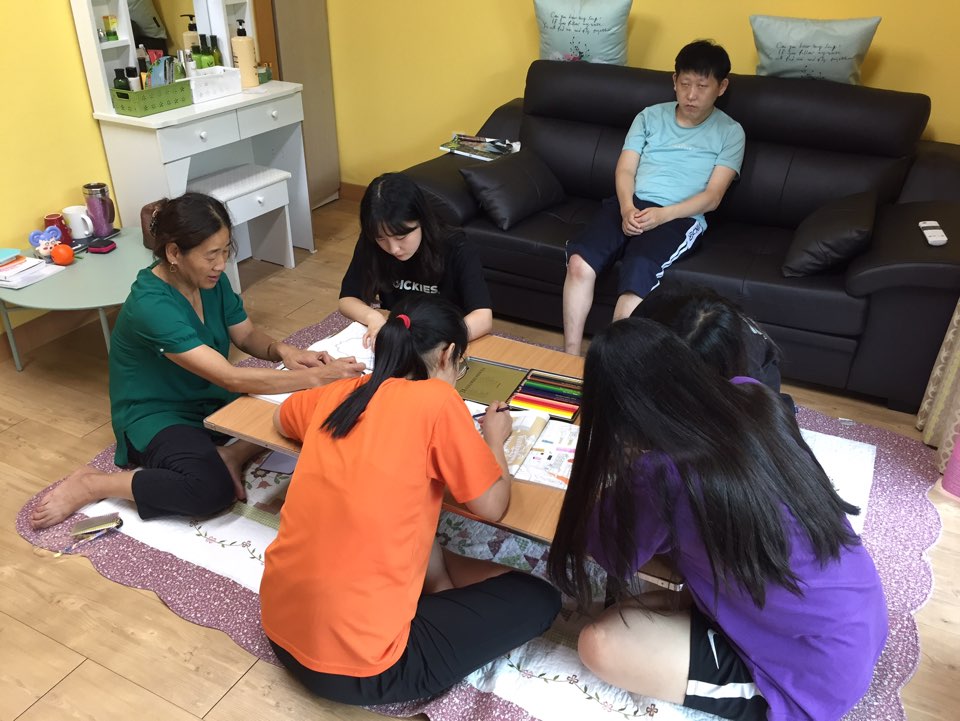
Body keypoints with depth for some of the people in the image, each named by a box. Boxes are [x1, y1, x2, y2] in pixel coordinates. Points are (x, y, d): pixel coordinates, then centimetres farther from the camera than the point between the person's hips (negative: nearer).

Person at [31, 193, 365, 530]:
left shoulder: (211, 280, -7)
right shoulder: (151, 304, -30)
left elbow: (247, 335, 5)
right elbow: (232, 378, -35)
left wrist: (283, 350, -19)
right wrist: (318, 376, -37)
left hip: (212, 400, 7)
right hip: (157, 417, -7)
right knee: (212, 489, -35)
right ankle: (91, 484, -11)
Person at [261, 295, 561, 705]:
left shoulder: (340, 393, 4)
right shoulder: (435, 399, -14)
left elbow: (280, 420, 27)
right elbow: (492, 506, -5)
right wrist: (494, 438, 13)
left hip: (279, 626, 8)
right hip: (355, 663, -7)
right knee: (538, 600, 8)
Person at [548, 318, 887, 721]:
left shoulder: (661, 474, -30)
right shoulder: (754, 397, -10)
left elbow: (614, 557, -9)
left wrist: (609, 477, 4)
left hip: (817, 674, -7)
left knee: (600, 644, -10)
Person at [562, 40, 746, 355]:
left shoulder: (730, 132, 9)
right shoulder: (650, 116, 18)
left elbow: (712, 196, 0)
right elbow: (625, 170, 9)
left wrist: (661, 215, -17)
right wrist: (627, 208, -14)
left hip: (679, 217, -2)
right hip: (629, 205, 3)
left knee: (637, 275, -34)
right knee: (579, 262, -27)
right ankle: (570, 358, -20)